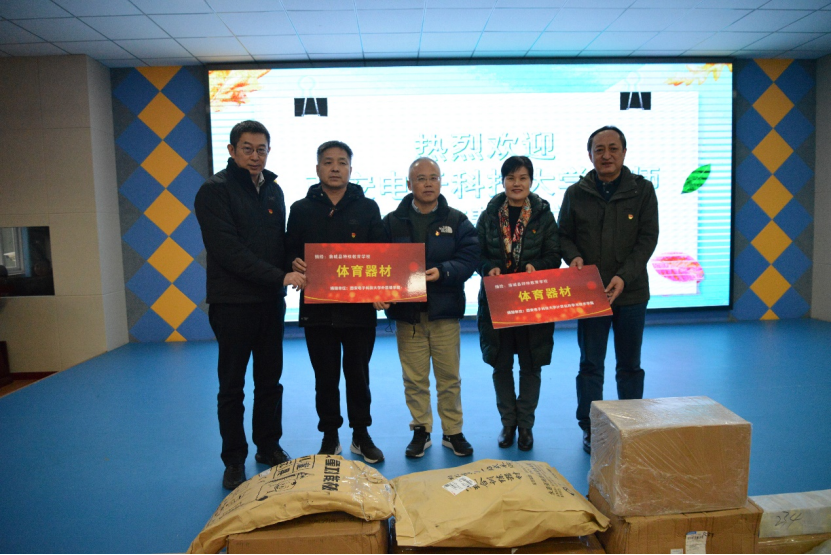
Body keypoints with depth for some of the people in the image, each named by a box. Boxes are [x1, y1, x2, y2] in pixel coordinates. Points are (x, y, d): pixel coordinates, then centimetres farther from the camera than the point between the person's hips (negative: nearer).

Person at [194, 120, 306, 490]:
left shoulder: (273, 190, 12)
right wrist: (279, 277, -23)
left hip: (271, 301, 6)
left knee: (270, 381, 13)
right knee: (232, 386, 6)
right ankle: (234, 461, 19)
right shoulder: (215, 191, -8)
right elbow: (228, 250, -18)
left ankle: (269, 447, 28)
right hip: (233, 303, -5)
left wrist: (293, 270, -1)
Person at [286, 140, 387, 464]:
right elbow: (291, 252, 7)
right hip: (317, 309, 1)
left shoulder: (367, 208, 5)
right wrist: (295, 264, -16)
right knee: (325, 376, 11)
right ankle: (330, 437, 28)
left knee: (358, 374, 11)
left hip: (359, 307, 0)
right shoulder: (301, 209, 7)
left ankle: (361, 435, 29)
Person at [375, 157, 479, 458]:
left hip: (445, 310, 0)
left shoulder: (456, 221, 5)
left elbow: (469, 258, -4)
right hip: (406, 311, 1)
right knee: (414, 378, 8)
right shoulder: (392, 222, 6)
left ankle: (452, 431, 25)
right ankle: (421, 431, 25)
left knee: (449, 377, 9)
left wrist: (443, 271, -21)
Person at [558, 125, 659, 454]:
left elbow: (648, 237, -5)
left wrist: (624, 276, -18)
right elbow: (564, 236, 8)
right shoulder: (576, 193, 2)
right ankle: (590, 429, 20)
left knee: (630, 365, 13)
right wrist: (573, 257, -15)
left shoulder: (642, 190, 0)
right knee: (590, 365, 7)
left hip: (631, 293, 0)